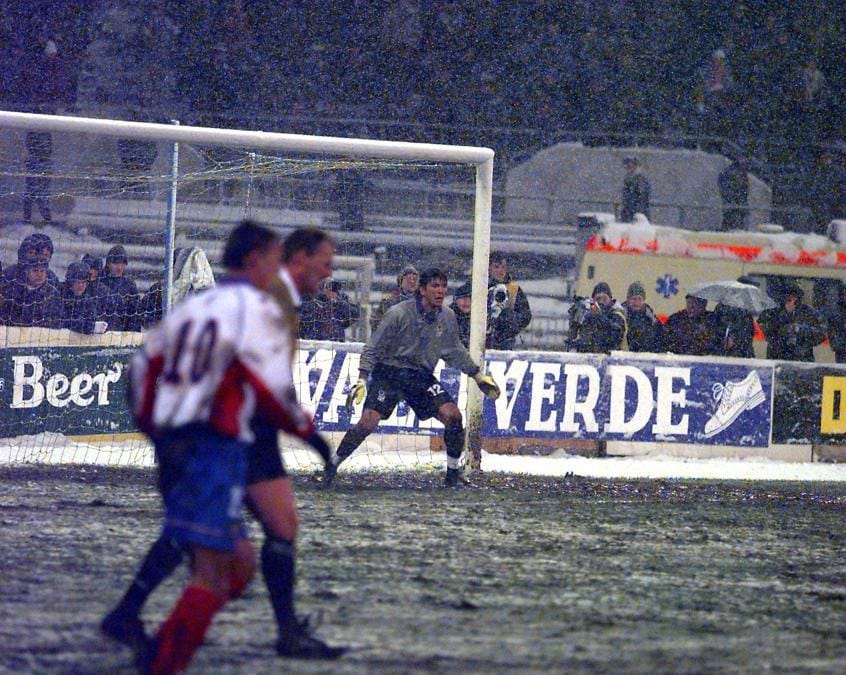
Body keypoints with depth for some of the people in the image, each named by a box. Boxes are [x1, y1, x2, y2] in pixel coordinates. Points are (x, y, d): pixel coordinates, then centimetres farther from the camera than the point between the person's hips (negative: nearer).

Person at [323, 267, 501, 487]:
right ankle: (331, 467, -1)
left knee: (452, 415, -14)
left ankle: (454, 472, 3)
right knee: (368, 422, -18)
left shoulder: (447, 317, -1)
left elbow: (454, 352, 17)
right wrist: (362, 380, -18)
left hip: (422, 376, 4)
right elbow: (373, 348, -10)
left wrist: (479, 376, 19)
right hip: (389, 373, -4)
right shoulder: (398, 314, -16)